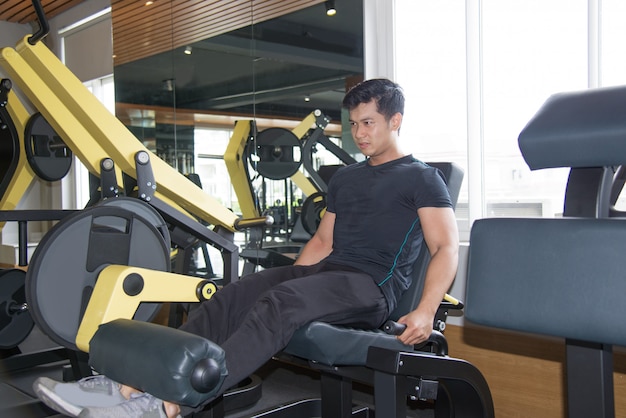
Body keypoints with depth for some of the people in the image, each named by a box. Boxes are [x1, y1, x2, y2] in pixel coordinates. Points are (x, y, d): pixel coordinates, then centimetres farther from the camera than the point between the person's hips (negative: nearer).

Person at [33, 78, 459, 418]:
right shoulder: (345, 177, 22)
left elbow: (446, 248, -9)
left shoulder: (421, 178, 1)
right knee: (232, 297, -16)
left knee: (279, 304, -35)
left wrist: (426, 310, -23)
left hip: (372, 287, -7)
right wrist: (289, 280, 17)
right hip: (324, 270, 7)